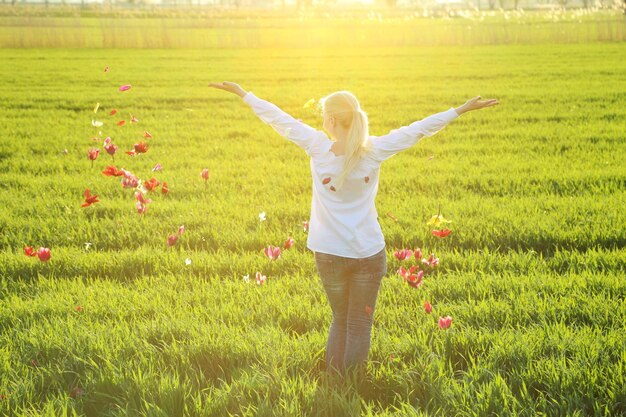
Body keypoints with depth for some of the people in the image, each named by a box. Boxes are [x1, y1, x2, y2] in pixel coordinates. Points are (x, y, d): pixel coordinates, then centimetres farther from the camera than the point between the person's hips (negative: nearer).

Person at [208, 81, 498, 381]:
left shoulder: (318, 147, -11)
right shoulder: (374, 151, -10)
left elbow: (278, 118, -2)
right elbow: (417, 130, -4)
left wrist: (242, 93, 8)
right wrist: (462, 109, 3)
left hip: (329, 253, 1)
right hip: (369, 254, -1)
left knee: (340, 320, 18)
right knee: (360, 325, 8)